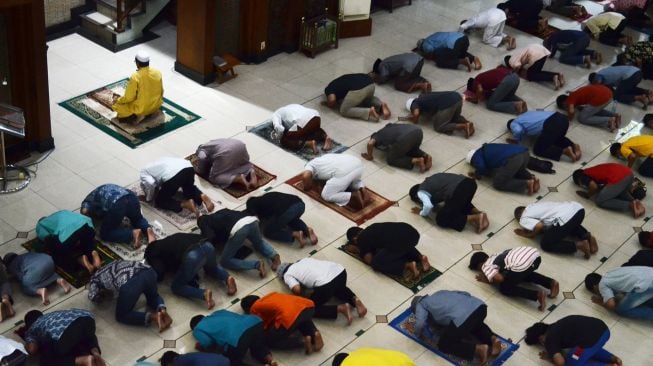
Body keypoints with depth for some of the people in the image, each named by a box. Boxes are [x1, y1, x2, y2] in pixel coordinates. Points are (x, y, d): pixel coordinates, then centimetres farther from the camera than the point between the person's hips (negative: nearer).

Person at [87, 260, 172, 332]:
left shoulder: (96, 277, 27)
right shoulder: (114, 266, 44)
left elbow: (93, 297, 13)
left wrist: (102, 295, 34)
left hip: (130, 281, -6)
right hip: (149, 271, 6)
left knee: (121, 315, 14)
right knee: (153, 296, 37)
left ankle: (152, 317, -8)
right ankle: (161, 309, 4)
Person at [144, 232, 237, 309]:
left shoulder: (153, 253, 17)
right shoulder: (167, 243, 37)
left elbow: (158, 276, 13)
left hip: (192, 255, -7)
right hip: (207, 245, 7)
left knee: (176, 287, 11)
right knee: (211, 268, 39)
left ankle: (204, 293, -12)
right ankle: (227, 278, 8)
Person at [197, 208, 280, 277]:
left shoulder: (204, 222, 21)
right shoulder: (221, 213, 39)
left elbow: (209, 239, 2)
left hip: (238, 228, -6)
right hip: (252, 220, 6)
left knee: (225, 261, 8)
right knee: (259, 241, 37)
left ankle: (257, 265, -8)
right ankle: (274, 255, 7)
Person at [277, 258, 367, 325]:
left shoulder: (287, 275, 15)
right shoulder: (304, 260, 34)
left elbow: (296, 289, -1)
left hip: (325, 283, -7)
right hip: (340, 271, 7)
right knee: (339, 287, 41)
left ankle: (340, 308, -3)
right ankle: (354, 299, 12)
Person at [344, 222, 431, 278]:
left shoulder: (361, 239, 11)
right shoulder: (373, 228, 32)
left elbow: (369, 260, 10)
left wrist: (358, 251, 27)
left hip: (400, 241, -8)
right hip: (413, 233, 8)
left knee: (376, 263, 9)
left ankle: (407, 265, -4)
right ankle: (420, 257, 15)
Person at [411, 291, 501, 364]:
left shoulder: (420, 305, 20)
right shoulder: (440, 293, 38)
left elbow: (420, 324, 3)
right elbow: (466, 294, 38)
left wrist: (420, 335, 23)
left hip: (461, 317, -7)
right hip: (479, 306, 7)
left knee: (444, 344, 14)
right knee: (476, 323, 41)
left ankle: (478, 349, -3)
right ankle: (492, 338, 13)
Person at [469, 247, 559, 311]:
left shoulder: (486, 266, 11)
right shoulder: (495, 256, 34)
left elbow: (500, 278, -3)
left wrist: (488, 280, 17)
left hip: (523, 264, -8)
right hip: (534, 253, 9)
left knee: (504, 288, 11)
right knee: (525, 274, 38)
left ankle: (537, 295, -4)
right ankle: (551, 283, 19)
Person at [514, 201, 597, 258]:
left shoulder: (524, 220, 10)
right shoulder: (534, 206, 34)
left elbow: (539, 226, -7)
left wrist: (532, 234, 12)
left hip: (565, 217, -8)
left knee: (545, 244, 11)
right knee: (571, 225, 42)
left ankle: (578, 245, -2)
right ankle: (587, 237, 14)